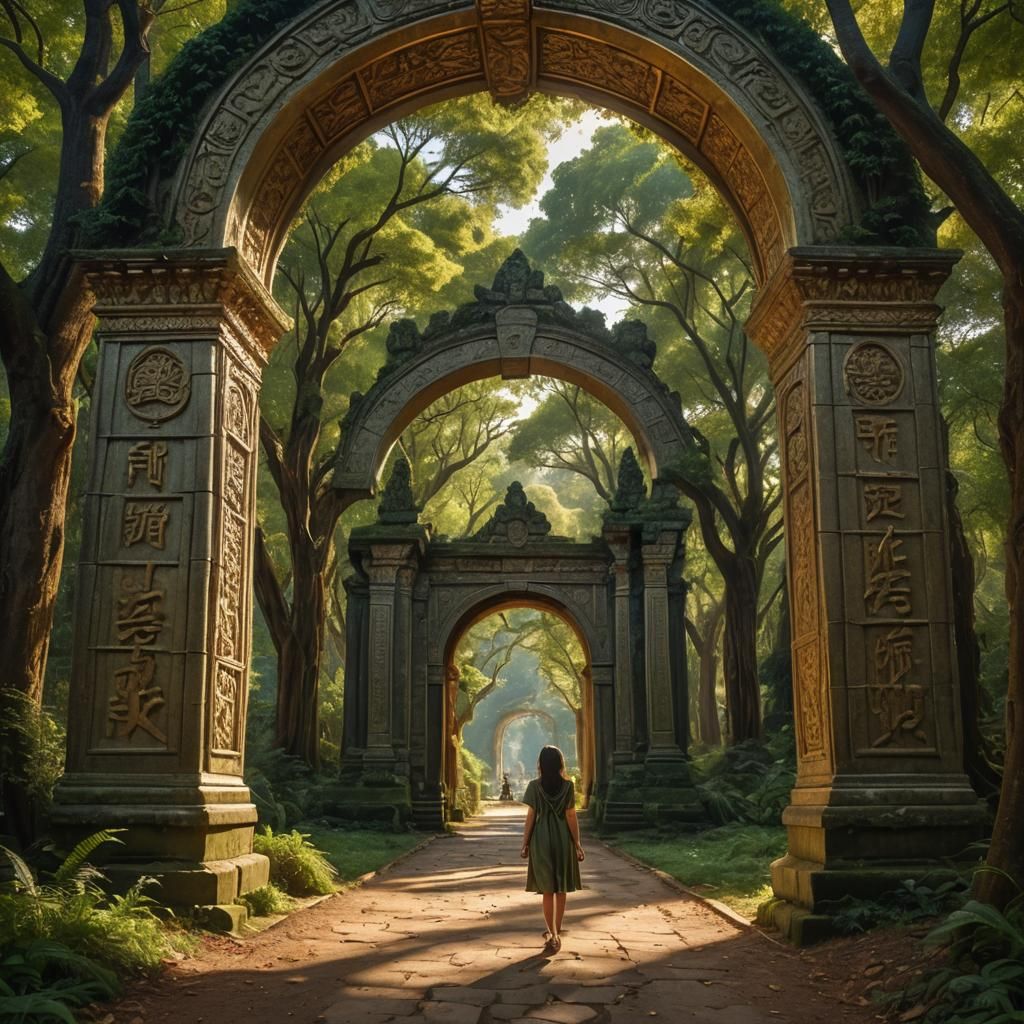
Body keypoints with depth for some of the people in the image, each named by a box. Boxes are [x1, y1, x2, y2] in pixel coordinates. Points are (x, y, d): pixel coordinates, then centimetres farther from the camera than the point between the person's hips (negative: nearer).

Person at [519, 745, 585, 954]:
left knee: (547, 889, 5)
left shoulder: (534, 786, -6)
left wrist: (525, 843, 2)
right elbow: (571, 816, -5)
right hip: (563, 839, 1)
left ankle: (553, 934, -6)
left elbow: (530, 816, -5)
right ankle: (556, 931, 25)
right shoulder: (568, 785, -5)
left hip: (541, 839, -1)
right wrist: (577, 843, 1)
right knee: (560, 888, 15)